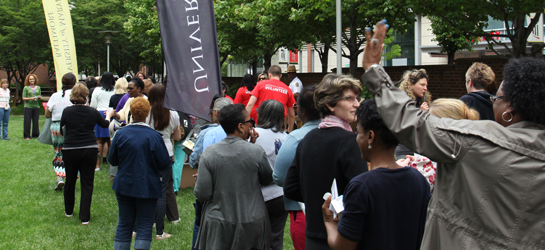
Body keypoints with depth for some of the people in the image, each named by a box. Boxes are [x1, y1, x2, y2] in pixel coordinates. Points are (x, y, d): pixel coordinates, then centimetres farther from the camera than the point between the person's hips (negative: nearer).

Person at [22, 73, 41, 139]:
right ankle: (27, 136, 5)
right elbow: (23, 98, 0)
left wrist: (39, 97, -4)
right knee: (27, 122, -3)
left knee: (36, 121, 3)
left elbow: (40, 99, 18)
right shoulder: (26, 88, 4)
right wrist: (30, 98, -14)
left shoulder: (38, 87, 14)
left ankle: (35, 135, 13)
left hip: (36, 106, 3)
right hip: (28, 106, -3)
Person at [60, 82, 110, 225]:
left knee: (70, 181, 18)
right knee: (87, 183, 4)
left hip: (70, 150, 0)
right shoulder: (92, 112, -4)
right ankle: (85, 217, 2)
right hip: (89, 150, 0)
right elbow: (104, 124, 14)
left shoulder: (67, 111, -8)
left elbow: (61, 131, 1)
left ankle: (68, 211, 34)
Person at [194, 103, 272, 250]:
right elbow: (267, 180, 5)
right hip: (252, 222, -1)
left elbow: (202, 194, -11)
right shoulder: (256, 151, -12)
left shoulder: (209, 153, -9)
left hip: (218, 225, 1)